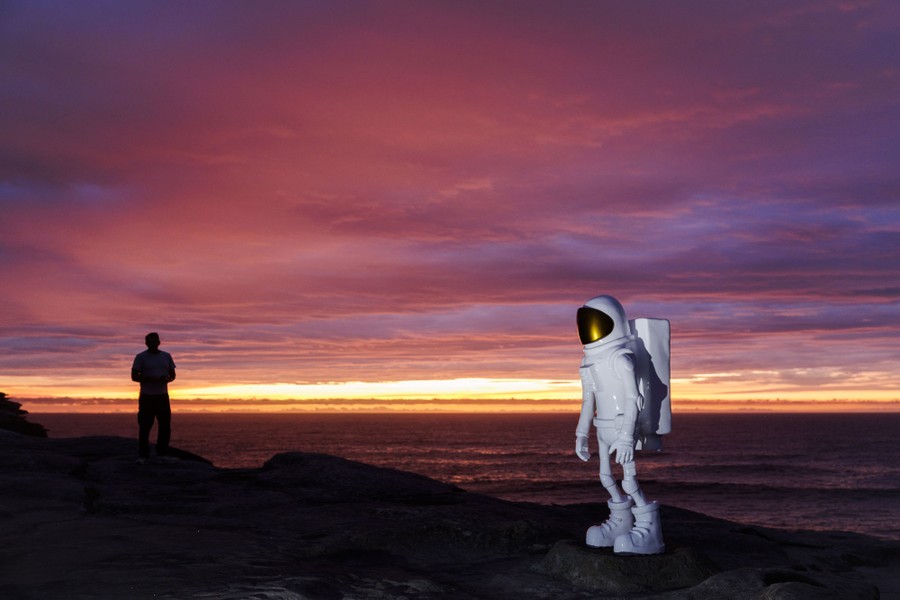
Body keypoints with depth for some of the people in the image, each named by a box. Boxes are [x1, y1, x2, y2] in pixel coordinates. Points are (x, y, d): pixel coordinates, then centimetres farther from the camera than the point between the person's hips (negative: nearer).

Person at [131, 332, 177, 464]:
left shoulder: (166, 356, 10)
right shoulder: (141, 357, -2)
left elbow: (172, 375, 14)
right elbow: (134, 376, -6)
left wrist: (167, 379, -10)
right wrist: (152, 379, -19)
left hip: (163, 396, 4)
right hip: (147, 397, -4)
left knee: (165, 426, 2)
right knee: (145, 427, -5)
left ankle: (162, 454, 10)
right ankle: (143, 456, -1)